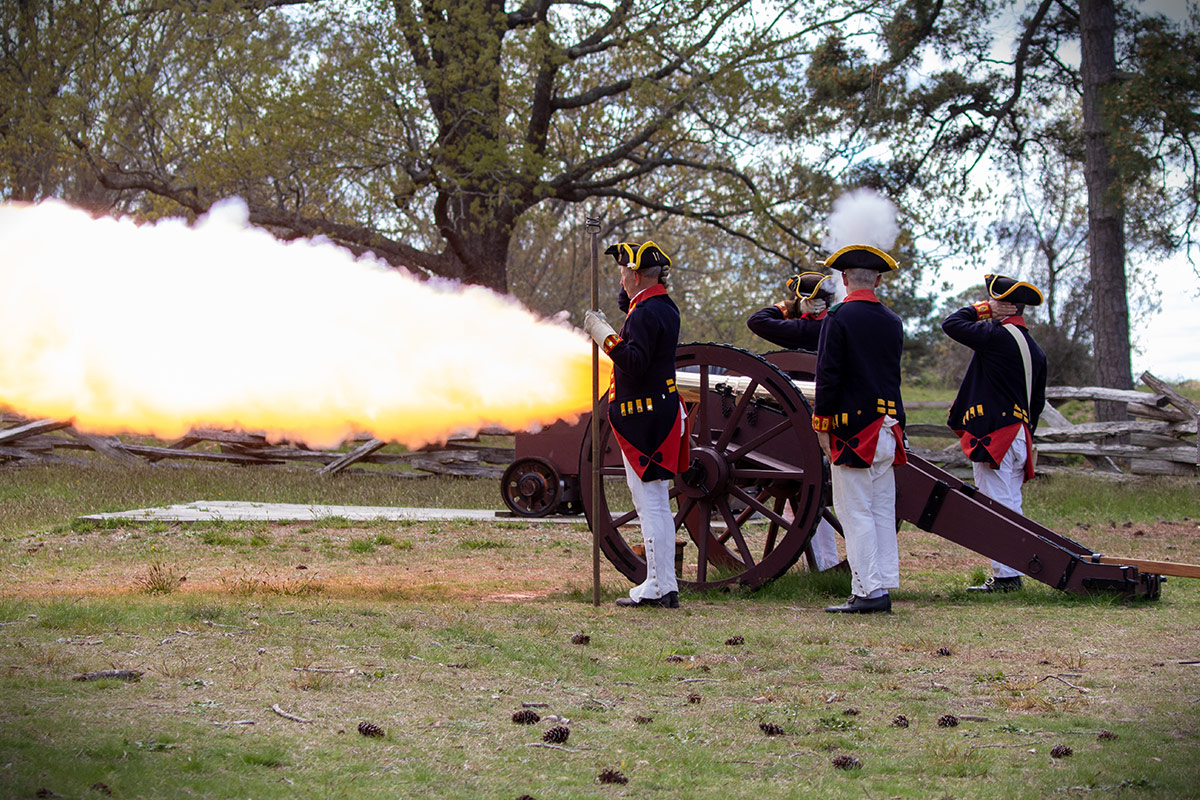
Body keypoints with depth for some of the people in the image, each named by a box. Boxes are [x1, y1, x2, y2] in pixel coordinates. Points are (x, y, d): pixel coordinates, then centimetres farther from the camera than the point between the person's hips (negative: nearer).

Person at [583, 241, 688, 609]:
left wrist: (605, 335, -20)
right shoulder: (666, 308, 14)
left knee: (651, 505, -8)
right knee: (657, 506, 13)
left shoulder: (645, 312, -17)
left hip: (644, 419, -10)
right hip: (663, 410, 10)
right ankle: (659, 583, 18)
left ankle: (661, 587, -7)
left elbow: (634, 363, -26)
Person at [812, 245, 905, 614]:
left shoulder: (839, 318, -9)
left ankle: (870, 590, -8)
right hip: (888, 427, 7)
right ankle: (883, 588, 9)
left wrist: (821, 424, -7)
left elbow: (828, 375, -13)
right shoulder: (892, 321, 11)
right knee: (882, 510, 9)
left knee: (855, 511, -4)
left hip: (853, 428, -6)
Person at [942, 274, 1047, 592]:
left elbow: (951, 324, -8)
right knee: (1011, 508, 12)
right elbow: (1037, 400, 20)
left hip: (994, 435, -9)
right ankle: (1011, 575, 16)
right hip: (1019, 435, 9)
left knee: (997, 508, -7)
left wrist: (979, 310, 5)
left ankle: (1005, 576, -8)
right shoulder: (1034, 349, 15)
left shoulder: (997, 336, -14)